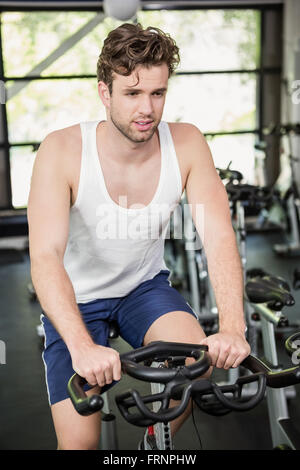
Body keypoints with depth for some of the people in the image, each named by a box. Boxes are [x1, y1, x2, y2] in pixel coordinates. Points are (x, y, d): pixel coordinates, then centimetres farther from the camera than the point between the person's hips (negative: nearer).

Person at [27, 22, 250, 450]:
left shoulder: (186, 144, -16)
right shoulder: (62, 150, -24)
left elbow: (219, 238, -23)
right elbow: (45, 256, -33)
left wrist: (232, 327, -39)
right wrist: (81, 346, -48)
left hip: (145, 285, 3)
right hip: (77, 298, -2)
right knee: (79, 441, -11)